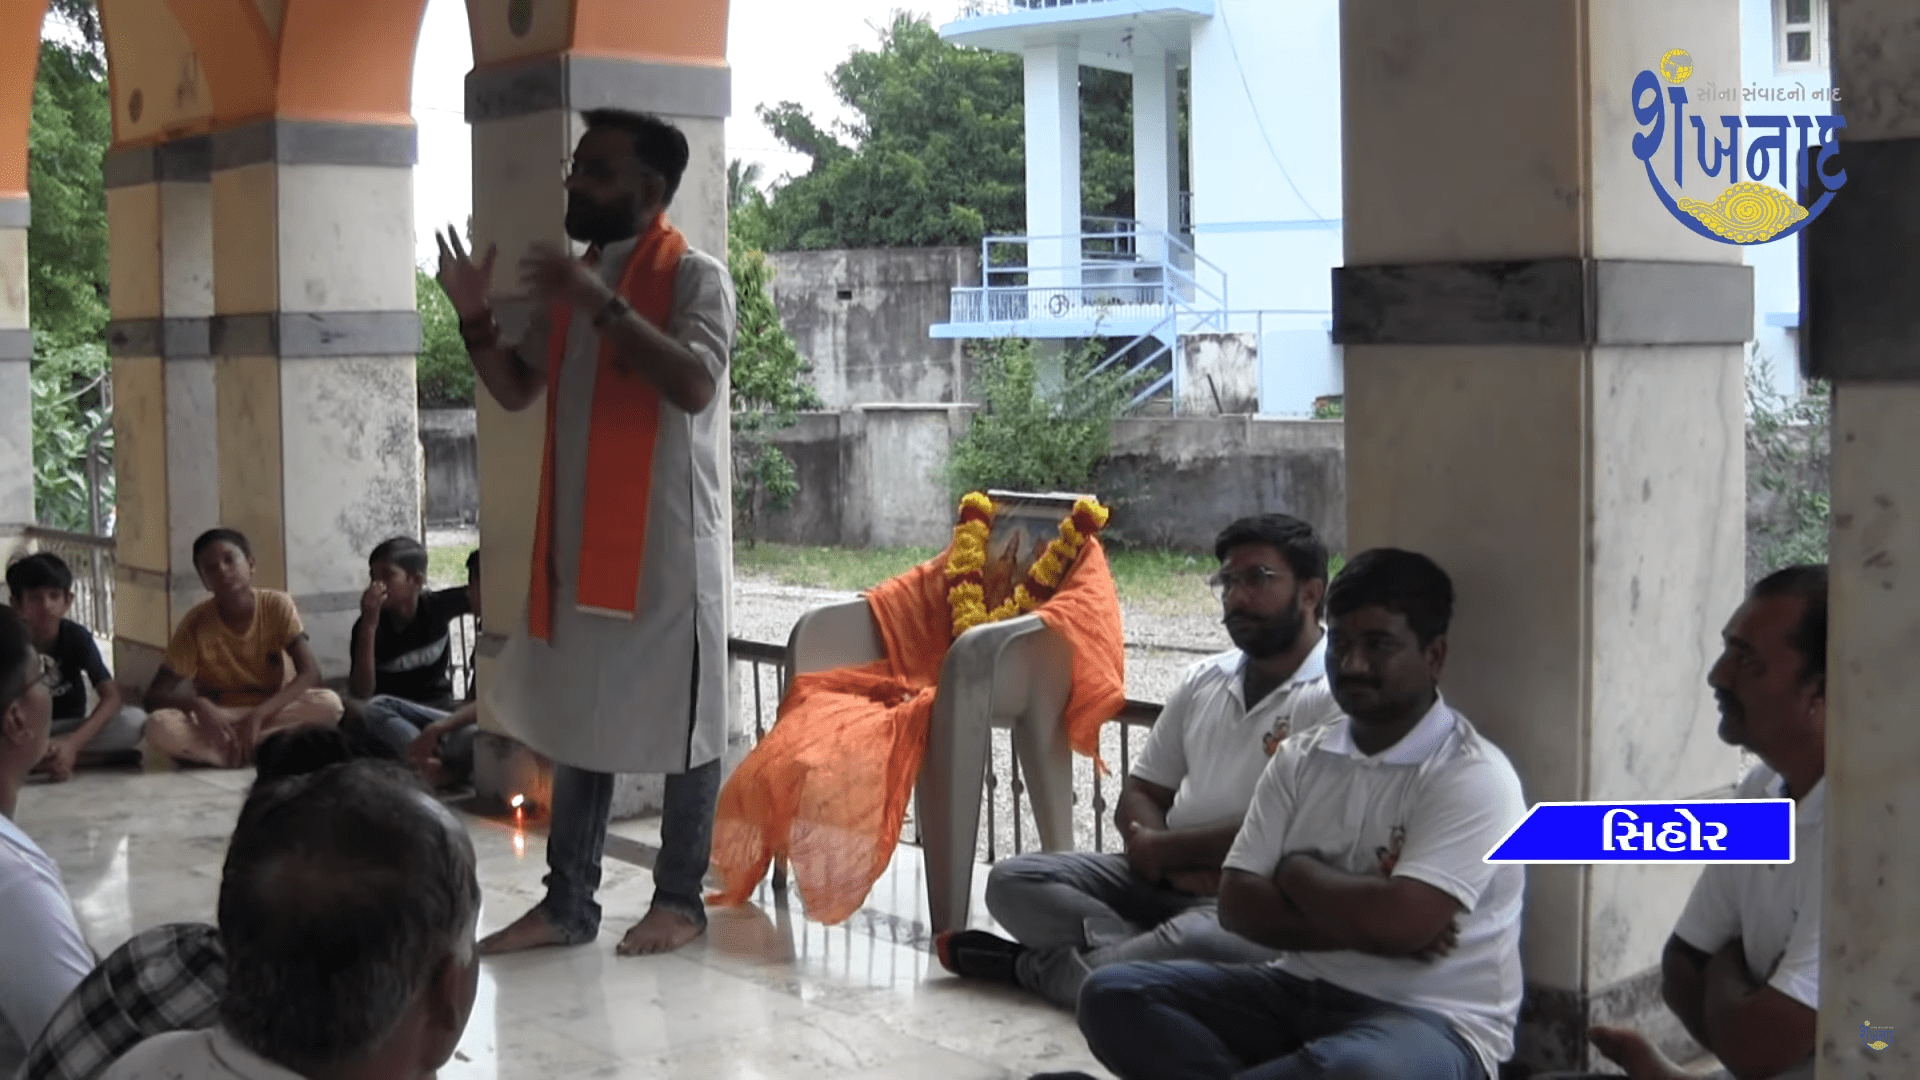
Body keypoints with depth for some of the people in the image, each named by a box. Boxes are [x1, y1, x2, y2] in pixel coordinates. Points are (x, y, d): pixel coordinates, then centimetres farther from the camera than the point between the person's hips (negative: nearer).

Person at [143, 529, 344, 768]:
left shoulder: (276, 605, -8)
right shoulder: (197, 624, -8)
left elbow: (310, 673, -16)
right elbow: (155, 696, -11)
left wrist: (259, 714, -29)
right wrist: (197, 705, -33)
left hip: (272, 713, 1)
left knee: (329, 703, -31)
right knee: (159, 726, -32)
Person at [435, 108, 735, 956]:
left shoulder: (694, 277, -8)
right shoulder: (572, 282, 14)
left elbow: (695, 385, -24)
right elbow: (517, 390, 17)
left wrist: (602, 305, -28)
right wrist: (475, 319, 0)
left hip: (668, 545, -7)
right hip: (577, 541, 7)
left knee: (679, 725, 2)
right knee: (576, 720, 10)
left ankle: (681, 901, 14)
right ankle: (567, 904, 18)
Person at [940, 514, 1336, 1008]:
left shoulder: (1336, 696, -9)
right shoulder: (1202, 681, 16)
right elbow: (1140, 796, 16)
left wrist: (1163, 848, -5)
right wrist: (1172, 860, -8)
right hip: (1167, 877, 8)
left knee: (1189, 946, -39)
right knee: (1013, 879, -8)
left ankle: (1032, 965, -17)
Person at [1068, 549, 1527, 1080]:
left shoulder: (1473, 775, -12)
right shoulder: (1298, 757, 8)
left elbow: (1397, 922, -25)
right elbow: (1238, 903, 1)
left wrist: (1298, 872, -5)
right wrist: (1356, 926, -14)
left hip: (1429, 1021, -6)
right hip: (1301, 992, 6)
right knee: (1115, 994, -11)